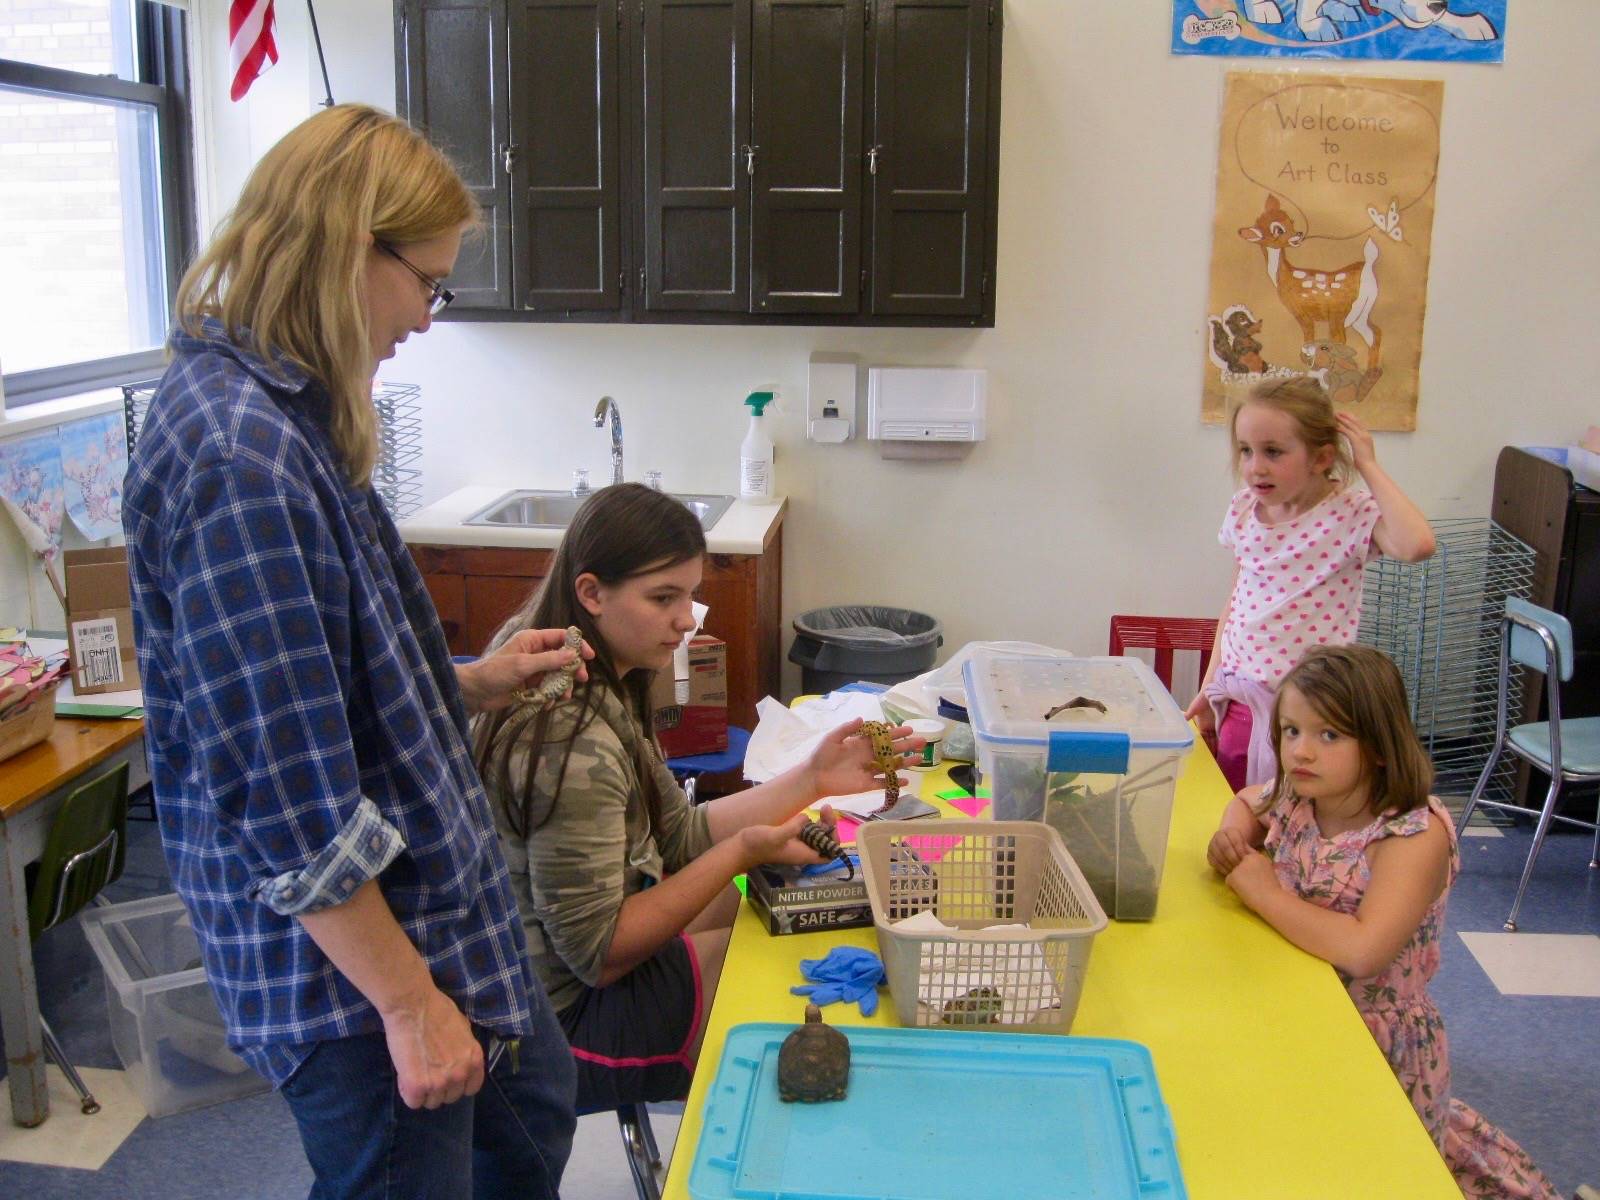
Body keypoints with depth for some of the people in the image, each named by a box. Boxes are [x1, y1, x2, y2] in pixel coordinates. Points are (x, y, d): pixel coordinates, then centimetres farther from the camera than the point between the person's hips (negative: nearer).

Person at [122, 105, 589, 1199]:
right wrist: (409, 1002, -21)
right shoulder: (237, 454, -27)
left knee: (534, 1107, 27)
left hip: (437, 901, 10)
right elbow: (284, 792, -27)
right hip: (351, 951, -10)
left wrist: (471, 685, 9)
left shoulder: (277, 412, 5)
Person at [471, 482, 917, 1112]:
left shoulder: (600, 688, 0)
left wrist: (812, 778, -2)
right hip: (568, 1018, -9)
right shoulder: (574, 744, -30)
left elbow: (680, 838, 4)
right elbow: (598, 954, -25)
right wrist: (741, 852, -21)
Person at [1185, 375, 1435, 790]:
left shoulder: (1351, 514, -13)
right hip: (1239, 705, 5)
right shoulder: (1245, 510, 2)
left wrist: (1368, 465, -23)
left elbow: (1417, 545, -35)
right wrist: (1209, 688, 13)